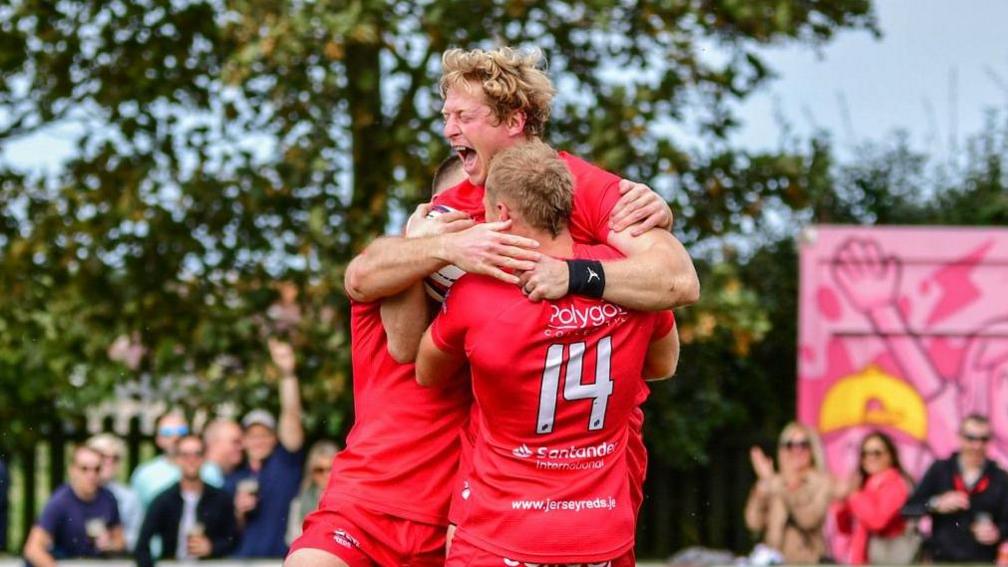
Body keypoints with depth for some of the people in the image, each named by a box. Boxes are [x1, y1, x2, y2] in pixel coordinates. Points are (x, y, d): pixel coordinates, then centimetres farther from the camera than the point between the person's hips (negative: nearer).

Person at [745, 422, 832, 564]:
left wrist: (791, 487, -22)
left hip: (808, 561, -2)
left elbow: (809, 520, -14)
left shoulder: (821, 483, 3)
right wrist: (763, 483, -9)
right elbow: (754, 523, -3)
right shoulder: (774, 483, 10)